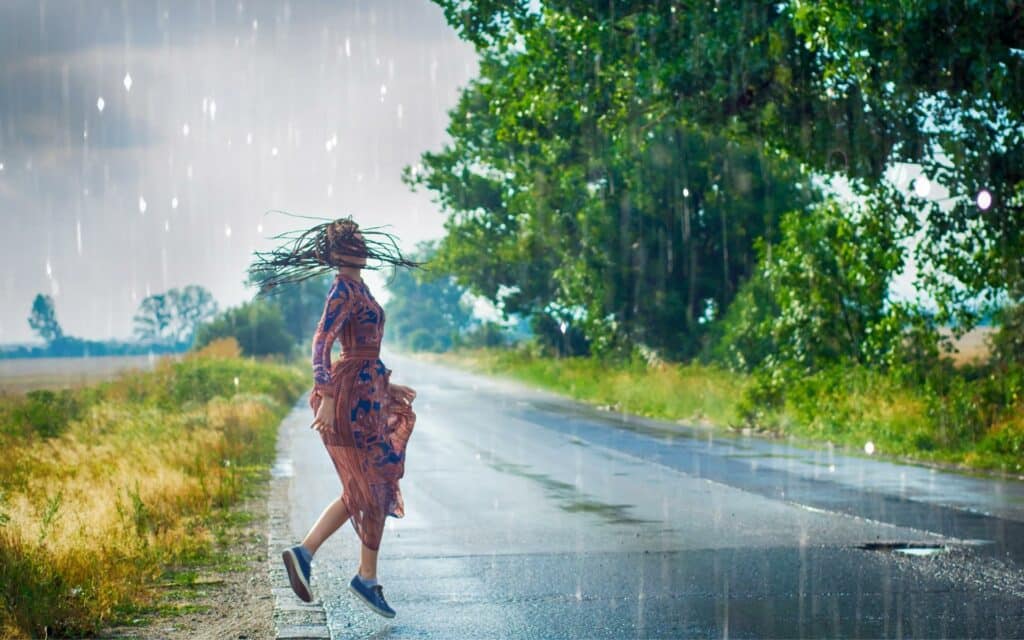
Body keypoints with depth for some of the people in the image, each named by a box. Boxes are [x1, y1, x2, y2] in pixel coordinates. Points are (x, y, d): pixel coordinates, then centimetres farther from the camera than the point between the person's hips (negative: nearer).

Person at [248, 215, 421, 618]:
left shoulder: (358, 289, 16)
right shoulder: (344, 288, -13)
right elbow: (321, 343, -22)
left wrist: (387, 386, 27)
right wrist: (326, 397, -28)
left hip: (366, 393, 9)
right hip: (351, 395, -9)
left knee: (360, 492, 12)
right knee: (376, 489, 1)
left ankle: (304, 552, 8)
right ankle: (367, 578, 10)